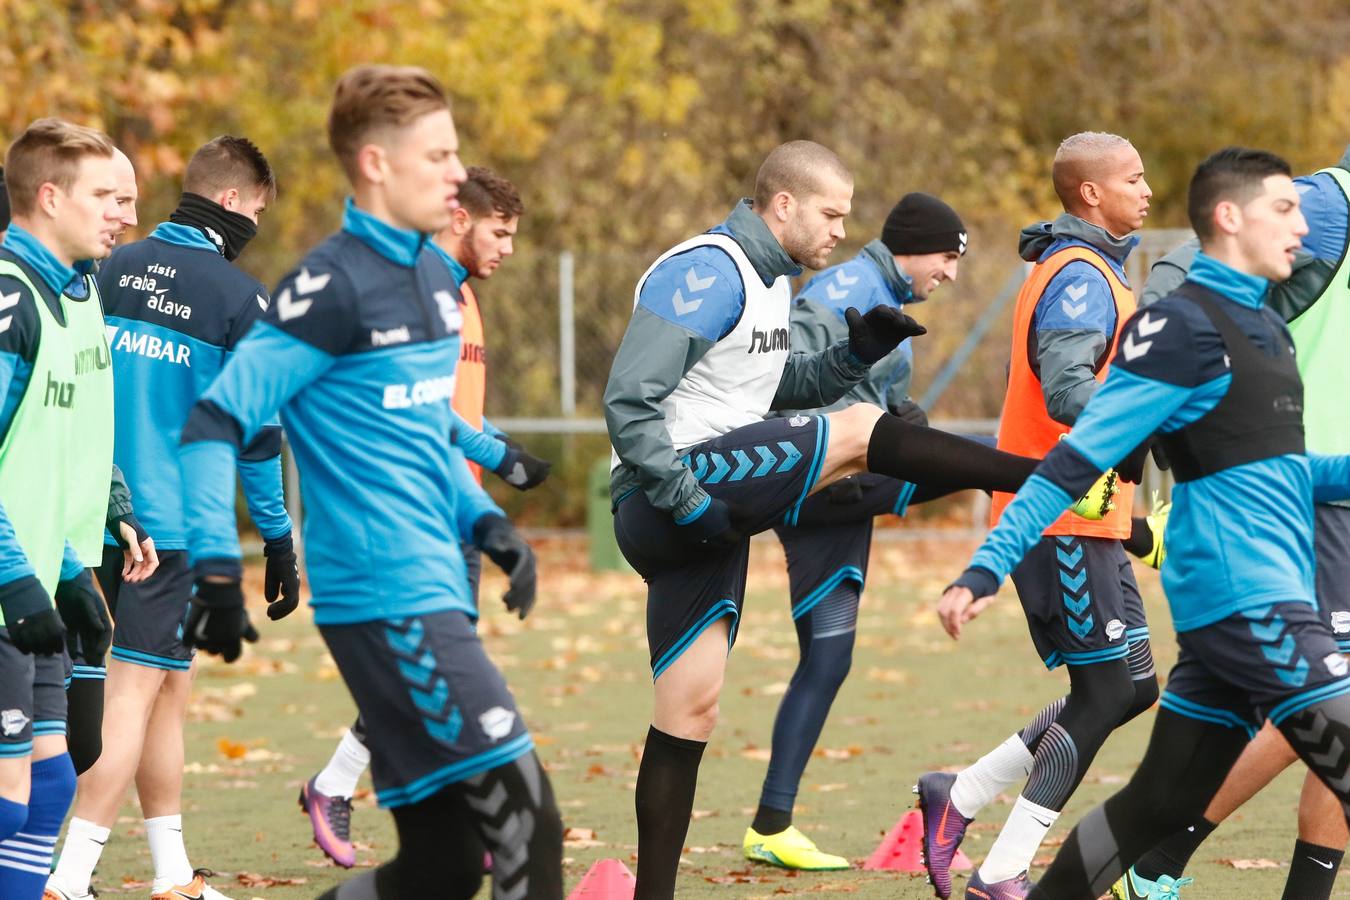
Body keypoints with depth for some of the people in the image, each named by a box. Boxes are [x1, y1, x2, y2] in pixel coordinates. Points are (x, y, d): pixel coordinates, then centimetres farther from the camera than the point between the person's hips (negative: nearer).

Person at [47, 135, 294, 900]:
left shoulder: (115, 271, 9)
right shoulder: (239, 298, -9)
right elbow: (256, 431, -7)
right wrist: (281, 544, 1)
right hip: (179, 523, -6)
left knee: (170, 689, 17)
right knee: (136, 693, -6)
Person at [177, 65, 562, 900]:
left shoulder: (435, 277, 15)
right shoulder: (334, 287, -11)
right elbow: (215, 422, -12)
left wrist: (486, 521, 14)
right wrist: (215, 572, -16)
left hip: (436, 597, 9)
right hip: (388, 602, -9)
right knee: (524, 814, -14)